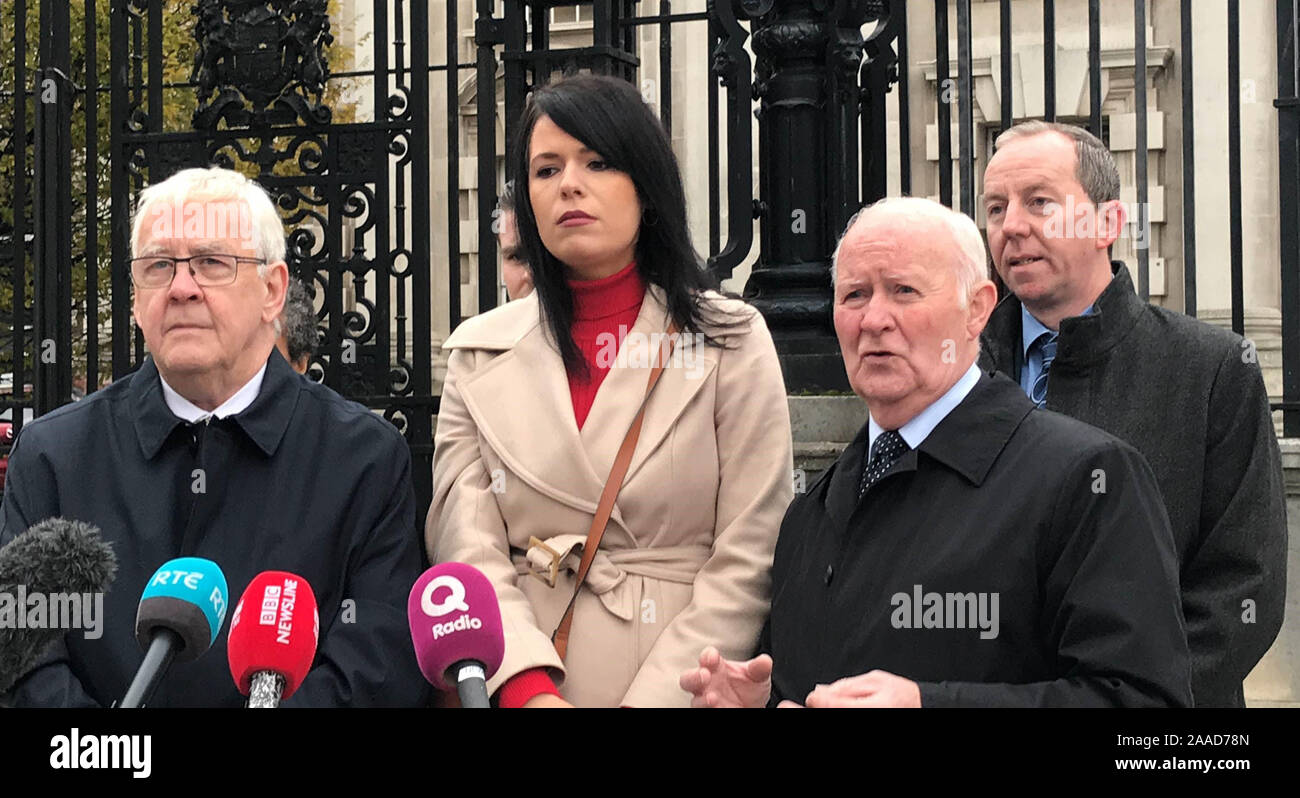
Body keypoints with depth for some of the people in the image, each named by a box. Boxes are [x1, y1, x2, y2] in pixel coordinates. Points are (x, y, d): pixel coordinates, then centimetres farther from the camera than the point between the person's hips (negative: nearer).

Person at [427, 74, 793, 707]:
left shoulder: (729, 340, -2)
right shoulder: (480, 353, 4)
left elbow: (746, 559, -8)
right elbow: (465, 543, -5)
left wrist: (651, 698, -19)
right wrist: (532, 690, -20)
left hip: (674, 685, -1)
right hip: (517, 684, 2)